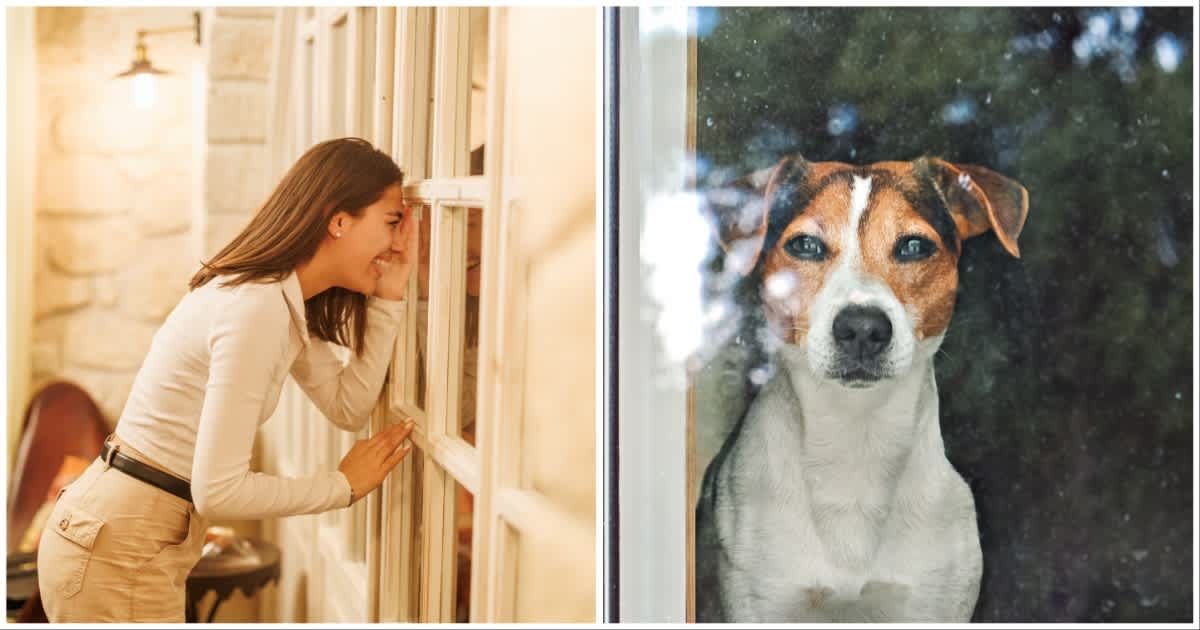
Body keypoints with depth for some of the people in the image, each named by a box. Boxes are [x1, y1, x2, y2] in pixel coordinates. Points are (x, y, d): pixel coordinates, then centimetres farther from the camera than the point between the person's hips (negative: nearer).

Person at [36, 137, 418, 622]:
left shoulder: (285, 301, 5)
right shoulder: (255, 311, -25)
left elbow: (348, 408, 3)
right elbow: (218, 488, -26)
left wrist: (389, 297, -1)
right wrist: (344, 485, -13)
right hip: (113, 551, -10)